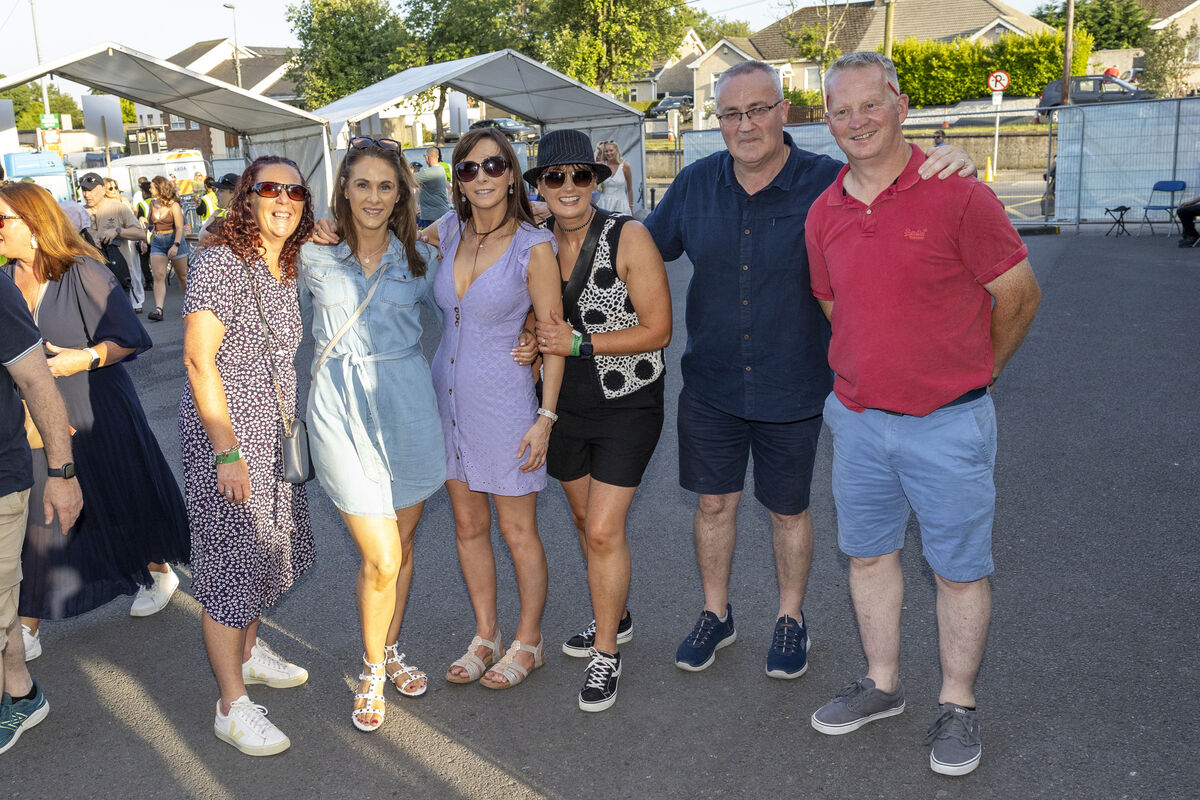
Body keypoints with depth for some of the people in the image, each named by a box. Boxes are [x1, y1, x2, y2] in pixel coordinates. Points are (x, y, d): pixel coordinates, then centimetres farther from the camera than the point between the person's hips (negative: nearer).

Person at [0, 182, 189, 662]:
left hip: (97, 415, -4)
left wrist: (84, 358, -24)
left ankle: (159, 571, 39)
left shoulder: (82, 272, -12)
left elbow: (131, 339, -11)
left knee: (122, 504, 13)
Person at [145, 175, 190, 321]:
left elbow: (180, 227, -14)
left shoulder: (173, 205, -10)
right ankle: (158, 309, -21)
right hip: (157, 242, 4)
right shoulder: (152, 204, 7)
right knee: (159, 275, -11)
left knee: (182, 275, 9)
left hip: (174, 240, -4)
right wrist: (144, 220, -1)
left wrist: (176, 245, -25)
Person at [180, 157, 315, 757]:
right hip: (223, 433, -8)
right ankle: (232, 705, 9)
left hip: (276, 435, 8)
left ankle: (249, 651, 40)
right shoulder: (221, 263, -16)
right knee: (231, 556, -2)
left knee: (268, 545, 19)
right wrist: (227, 452, -21)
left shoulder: (288, 271, 8)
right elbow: (199, 360, -19)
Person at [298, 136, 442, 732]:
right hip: (342, 409, -2)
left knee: (401, 546, 14)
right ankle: (372, 672, 20)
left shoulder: (420, 259, 3)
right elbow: (301, 318, 17)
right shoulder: (314, 255, 1)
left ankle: (390, 651, 38)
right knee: (380, 559, -4)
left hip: (407, 405, 2)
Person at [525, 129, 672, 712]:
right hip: (565, 403, 6)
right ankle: (615, 619, 41)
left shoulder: (628, 238, -16)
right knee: (584, 520, 18)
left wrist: (579, 343, -23)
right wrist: (536, 341, -8)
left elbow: (657, 330, -16)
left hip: (627, 404, -5)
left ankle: (606, 654, 12)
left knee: (604, 530, -7)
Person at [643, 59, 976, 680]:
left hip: (792, 390, -2)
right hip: (711, 385, 3)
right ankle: (716, 614, 36)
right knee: (713, 502, 14)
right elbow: (646, 245, 13)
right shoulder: (696, 184, -1)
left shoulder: (829, 183, -13)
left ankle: (791, 619, 37)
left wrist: (953, 170, -29)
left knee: (788, 511, 14)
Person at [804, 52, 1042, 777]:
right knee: (868, 553, 16)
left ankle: (958, 705, 28)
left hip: (948, 424, -5)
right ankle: (882, 684, 36)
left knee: (960, 569, 9)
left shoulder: (957, 195, -13)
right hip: (860, 418, 5)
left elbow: (1021, 295, -5)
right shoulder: (824, 215, 3)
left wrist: (970, 373, 6)